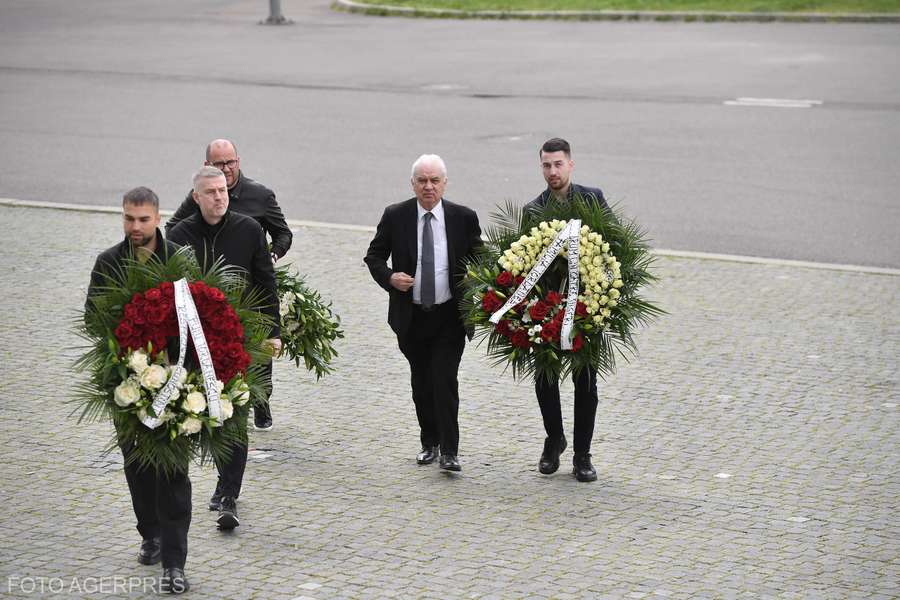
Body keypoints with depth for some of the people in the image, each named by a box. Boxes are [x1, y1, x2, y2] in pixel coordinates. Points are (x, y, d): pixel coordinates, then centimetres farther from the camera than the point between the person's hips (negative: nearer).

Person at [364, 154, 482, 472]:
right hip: (411, 315, 2)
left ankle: (449, 452, -7)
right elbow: (373, 256, 6)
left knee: (445, 381, -11)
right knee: (421, 381, 13)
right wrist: (389, 277, -14)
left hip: (450, 316, -2)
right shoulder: (395, 216, -2)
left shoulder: (464, 217, -2)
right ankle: (429, 443, 29)